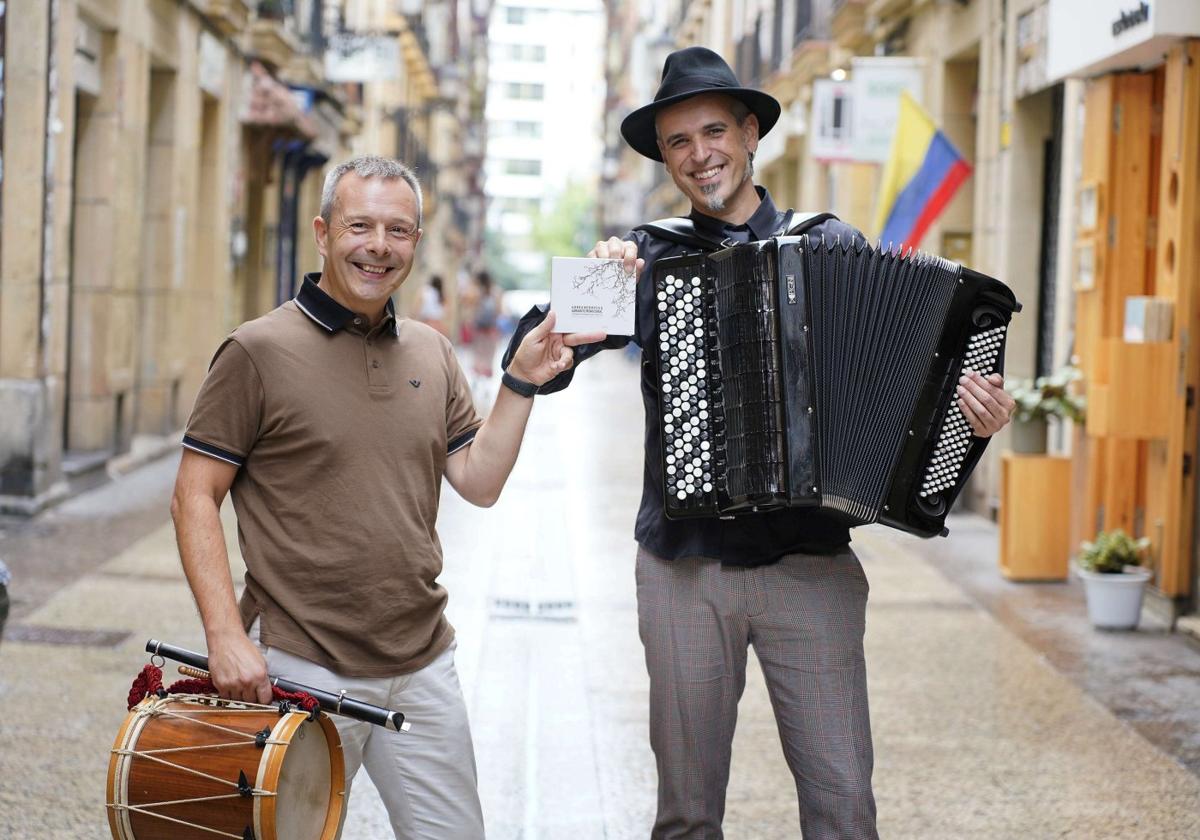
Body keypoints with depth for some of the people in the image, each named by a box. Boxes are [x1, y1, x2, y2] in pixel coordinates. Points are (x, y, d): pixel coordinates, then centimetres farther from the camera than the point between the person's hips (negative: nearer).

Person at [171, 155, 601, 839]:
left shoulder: (432, 354, 10)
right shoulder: (259, 352, -8)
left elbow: (479, 482, 10)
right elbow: (195, 499, -8)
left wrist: (522, 383, 0)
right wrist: (225, 636, -16)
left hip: (424, 668, 5)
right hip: (300, 673, -5)